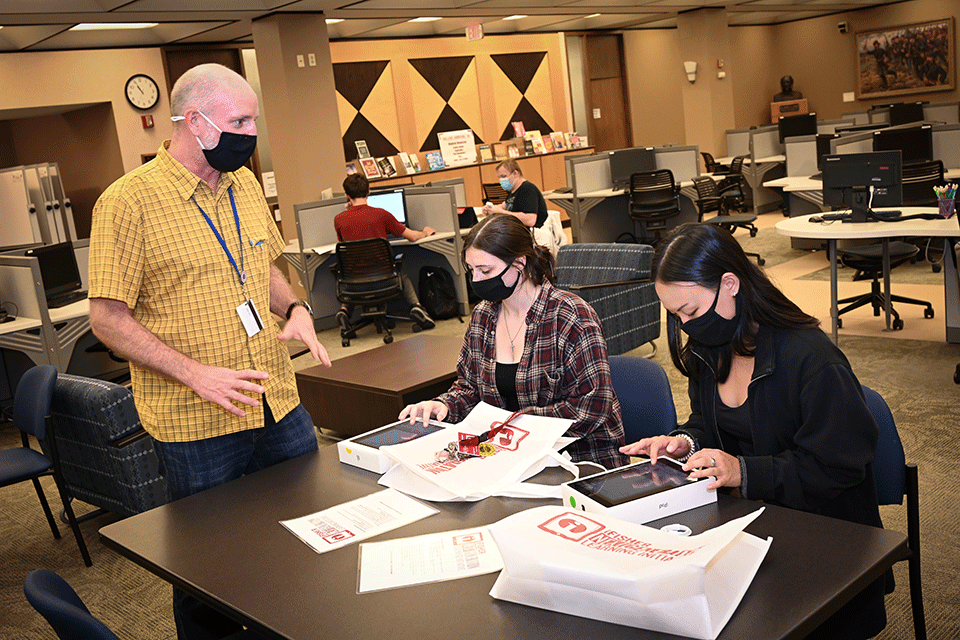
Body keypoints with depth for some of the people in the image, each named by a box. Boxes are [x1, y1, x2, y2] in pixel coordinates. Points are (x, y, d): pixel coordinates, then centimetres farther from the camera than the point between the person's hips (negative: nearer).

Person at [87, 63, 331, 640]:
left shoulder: (244, 184, 8)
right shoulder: (129, 201, -13)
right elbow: (108, 318, -12)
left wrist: (295, 308, 0)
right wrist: (196, 374, -21)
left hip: (279, 404, 6)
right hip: (196, 423, -6)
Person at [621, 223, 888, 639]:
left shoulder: (811, 359, -21)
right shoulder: (708, 349, 4)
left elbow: (836, 468, -18)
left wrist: (745, 472, -25)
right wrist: (686, 443, -4)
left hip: (820, 529, -6)